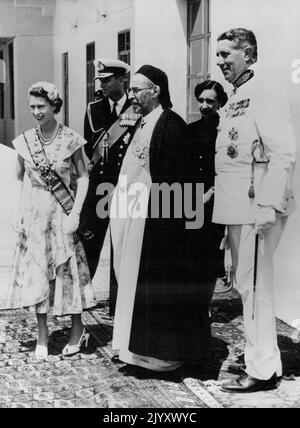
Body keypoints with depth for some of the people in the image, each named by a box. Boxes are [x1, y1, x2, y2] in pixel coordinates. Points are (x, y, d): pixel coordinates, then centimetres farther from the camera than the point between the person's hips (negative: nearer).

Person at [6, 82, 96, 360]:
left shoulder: (70, 139, -6)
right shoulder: (25, 141, 1)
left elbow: (83, 177, -2)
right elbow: (18, 178, 9)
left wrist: (75, 213, -10)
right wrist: (16, 212, 2)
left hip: (61, 213, -2)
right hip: (32, 214, 3)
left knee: (67, 271, 4)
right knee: (35, 274, 4)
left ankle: (78, 329, 22)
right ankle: (42, 337, 15)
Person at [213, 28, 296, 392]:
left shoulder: (264, 90, -10)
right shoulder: (237, 96, 18)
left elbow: (283, 153, -18)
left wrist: (268, 205, -23)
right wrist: (218, 190, 17)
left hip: (256, 208, -10)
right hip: (236, 208, 10)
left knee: (254, 286, -6)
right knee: (245, 284, 14)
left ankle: (263, 370, 2)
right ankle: (258, 358, 25)